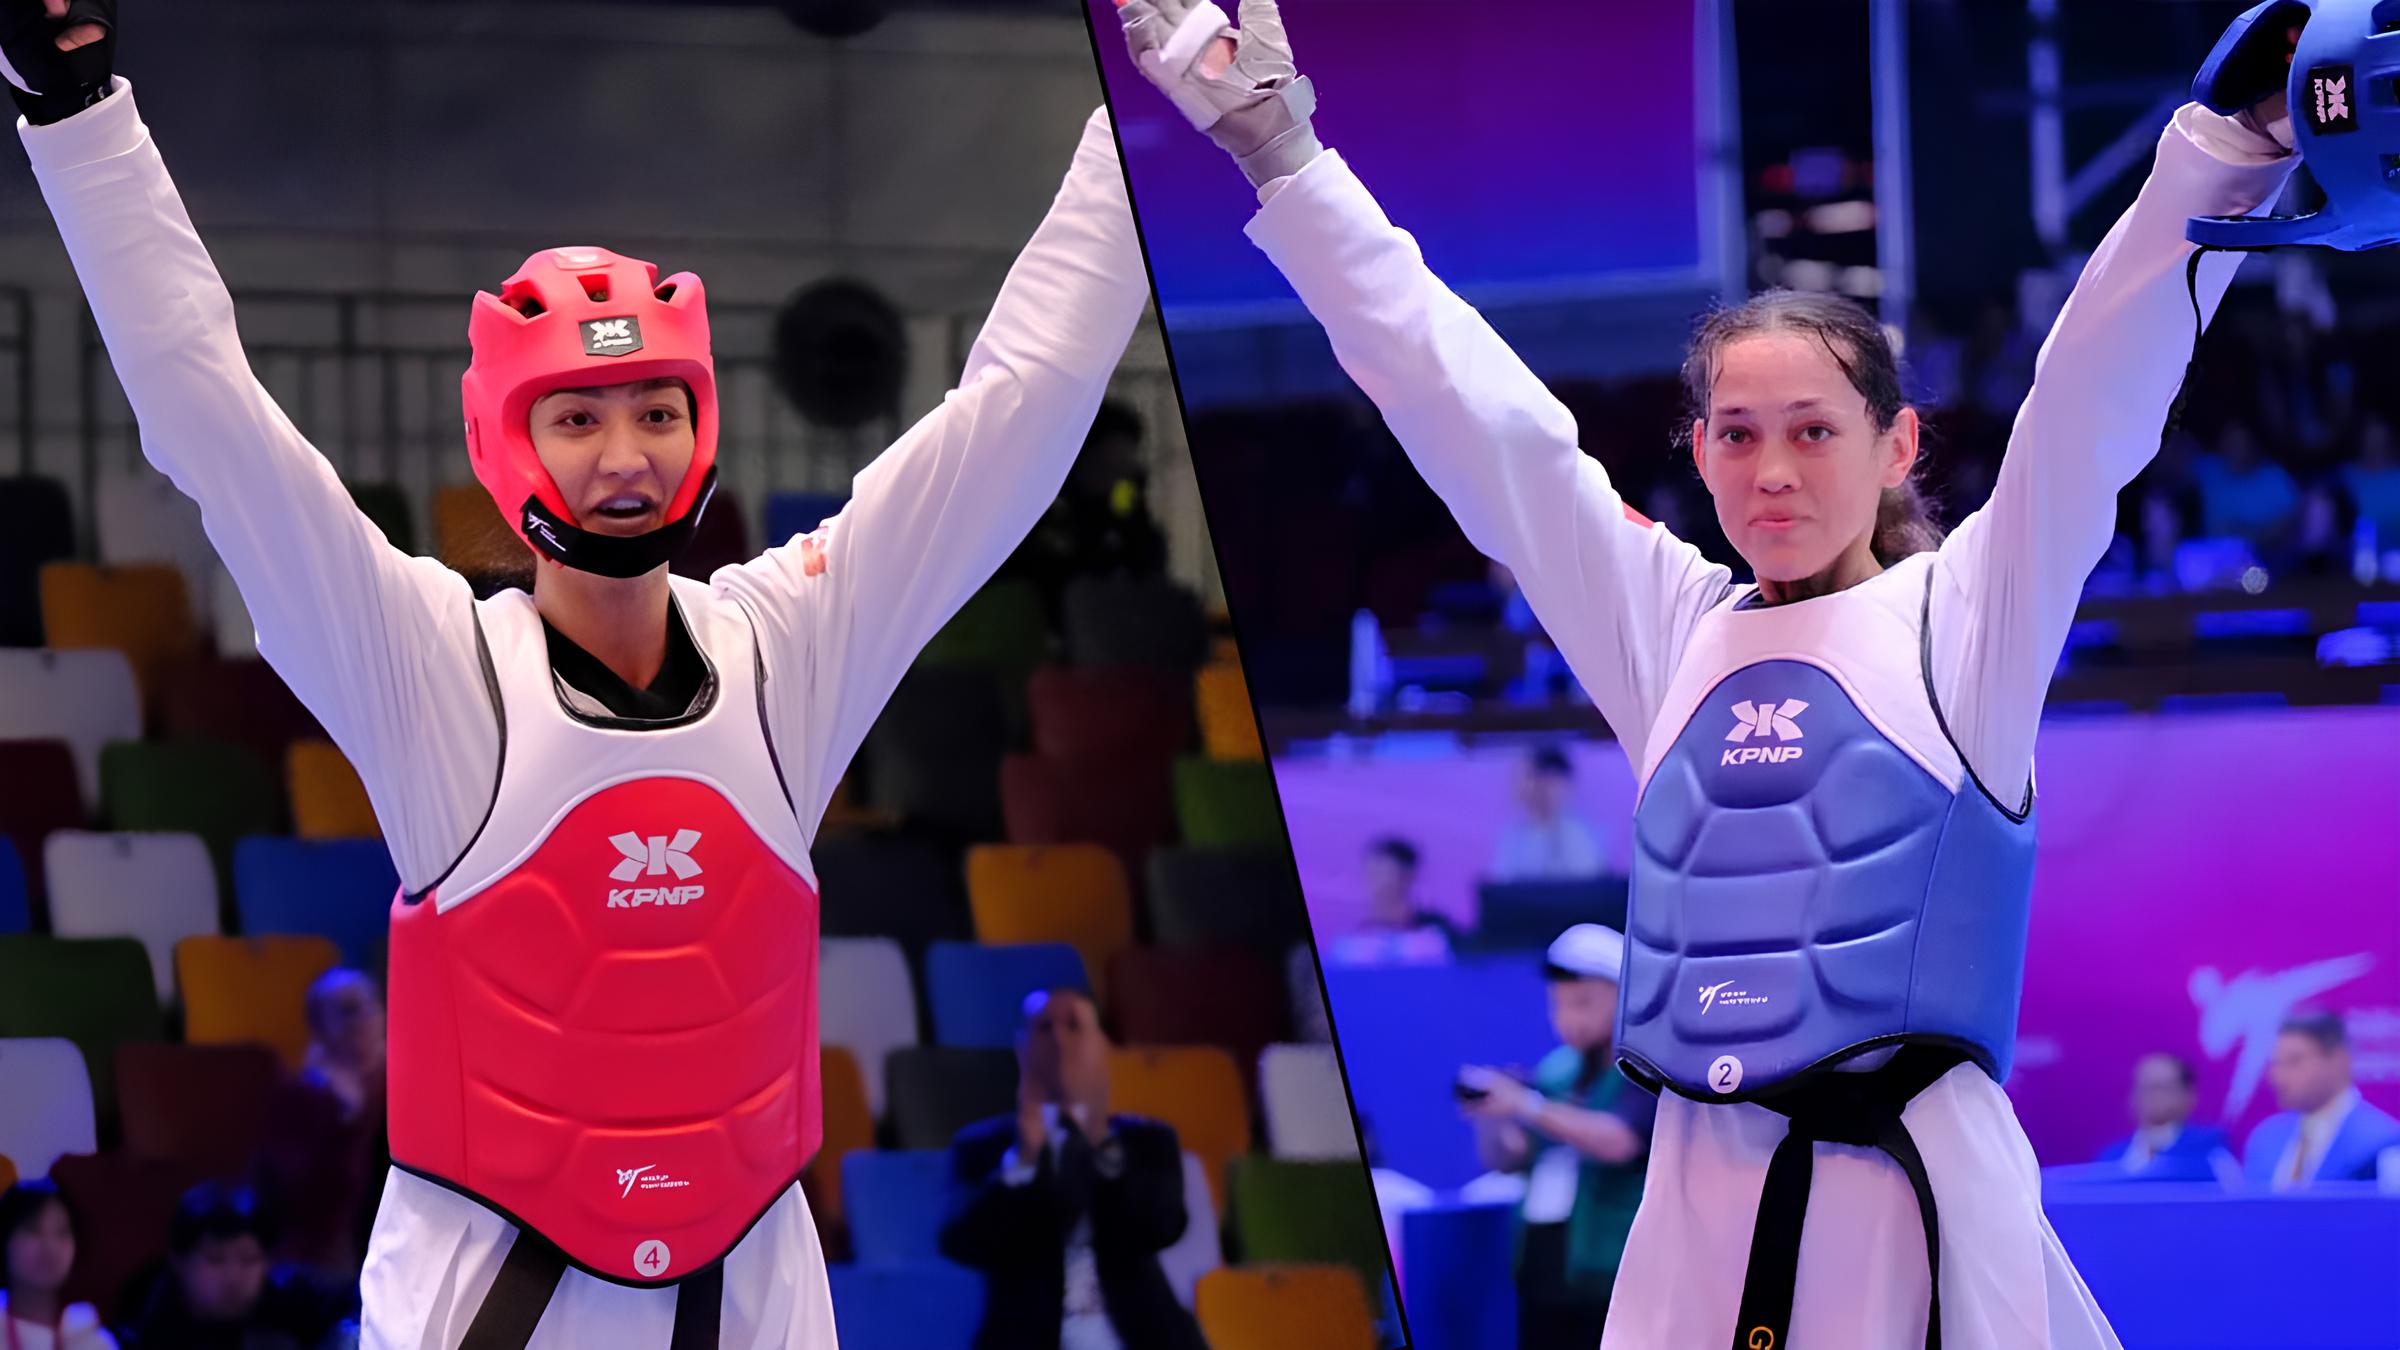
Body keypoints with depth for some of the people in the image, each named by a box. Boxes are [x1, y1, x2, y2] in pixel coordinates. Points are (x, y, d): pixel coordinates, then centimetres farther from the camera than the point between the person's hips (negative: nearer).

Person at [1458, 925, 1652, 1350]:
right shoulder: (1556, 1072, 12)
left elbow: (1619, 1141, -25)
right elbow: (1504, 1158, 10)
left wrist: (1528, 1106, -32)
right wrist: (1489, 1115, -12)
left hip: (1610, 1285, -7)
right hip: (1543, 1276, 7)